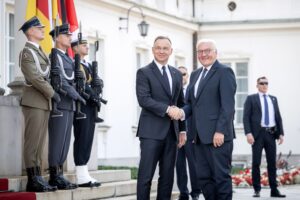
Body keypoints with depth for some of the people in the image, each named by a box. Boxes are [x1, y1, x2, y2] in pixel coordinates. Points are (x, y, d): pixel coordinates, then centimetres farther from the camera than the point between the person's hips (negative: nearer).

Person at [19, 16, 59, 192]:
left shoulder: (40, 52, 20)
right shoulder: (27, 52, -8)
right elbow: (35, 78, -17)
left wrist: (51, 94, 8)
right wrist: (52, 93, -12)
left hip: (44, 102, 9)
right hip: (34, 102, -9)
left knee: (40, 143, 8)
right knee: (33, 142, -7)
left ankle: (38, 179, 10)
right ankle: (33, 180, -6)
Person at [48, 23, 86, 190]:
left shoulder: (67, 59, 21)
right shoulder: (54, 57, -8)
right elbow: (60, 81, -17)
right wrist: (76, 95, -17)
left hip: (69, 105, 9)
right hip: (59, 105, -9)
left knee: (64, 142, 8)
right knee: (57, 140, -8)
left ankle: (59, 175, 10)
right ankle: (55, 177, -6)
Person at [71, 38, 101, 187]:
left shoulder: (88, 65, 22)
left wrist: (95, 98, 4)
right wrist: (92, 95, -22)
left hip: (90, 107, 9)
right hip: (81, 105, -9)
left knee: (87, 139, 8)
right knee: (82, 138, -9)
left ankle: (83, 174, 11)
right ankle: (82, 177, -9)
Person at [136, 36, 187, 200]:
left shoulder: (177, 74, 17)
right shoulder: (144, 72, -1)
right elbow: (143, 99, -13)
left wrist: (182, 129, 14)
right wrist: (167, 109, -20)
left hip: (171, 131, 6)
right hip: (152, 131, -5)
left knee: (167, 175, 6)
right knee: (146, 175, -7)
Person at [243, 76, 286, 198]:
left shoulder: (273, 99, 16)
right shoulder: (251, 99, 4)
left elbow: (278, 117, 15)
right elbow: (246, 117, -2)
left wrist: (281, 133, 5)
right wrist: (248, 133, -14)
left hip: (271, 133, 4)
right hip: (258, 133, -3)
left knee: (272, 162, 4)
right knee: (256, 162, -2)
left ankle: (274, 190, 7)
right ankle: (257, 190, 4)